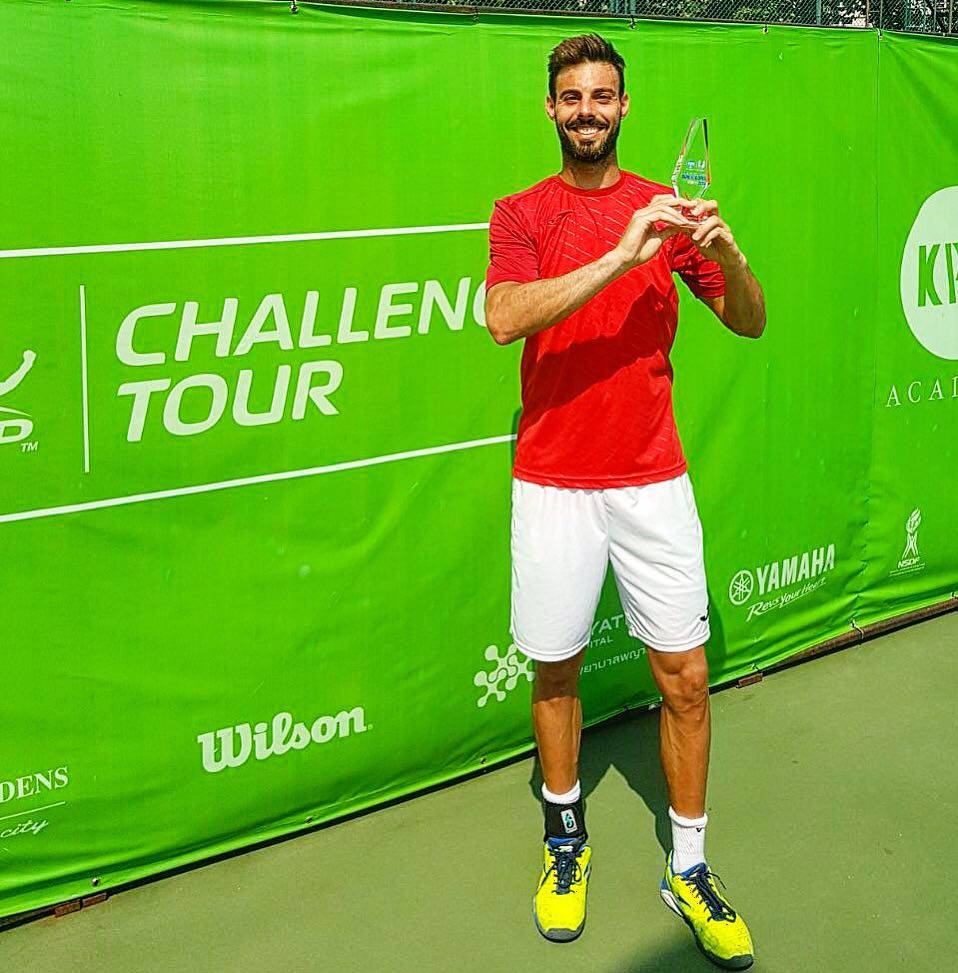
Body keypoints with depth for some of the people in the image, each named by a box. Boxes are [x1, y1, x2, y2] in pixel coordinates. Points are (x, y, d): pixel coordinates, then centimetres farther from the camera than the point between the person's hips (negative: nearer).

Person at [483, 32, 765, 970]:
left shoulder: (667, 208, 7)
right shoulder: (521, 214, 2)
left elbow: (749, 322, 6)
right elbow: (504, 318, -18)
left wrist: (726, 251, -15)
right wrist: (620, 257, -26)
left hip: (653, 480, 1)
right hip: (553, 482, -1)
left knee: (685, 677, 2)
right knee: (555, 670, 10)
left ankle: (688, 867, 18)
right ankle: (565, 841, 30)